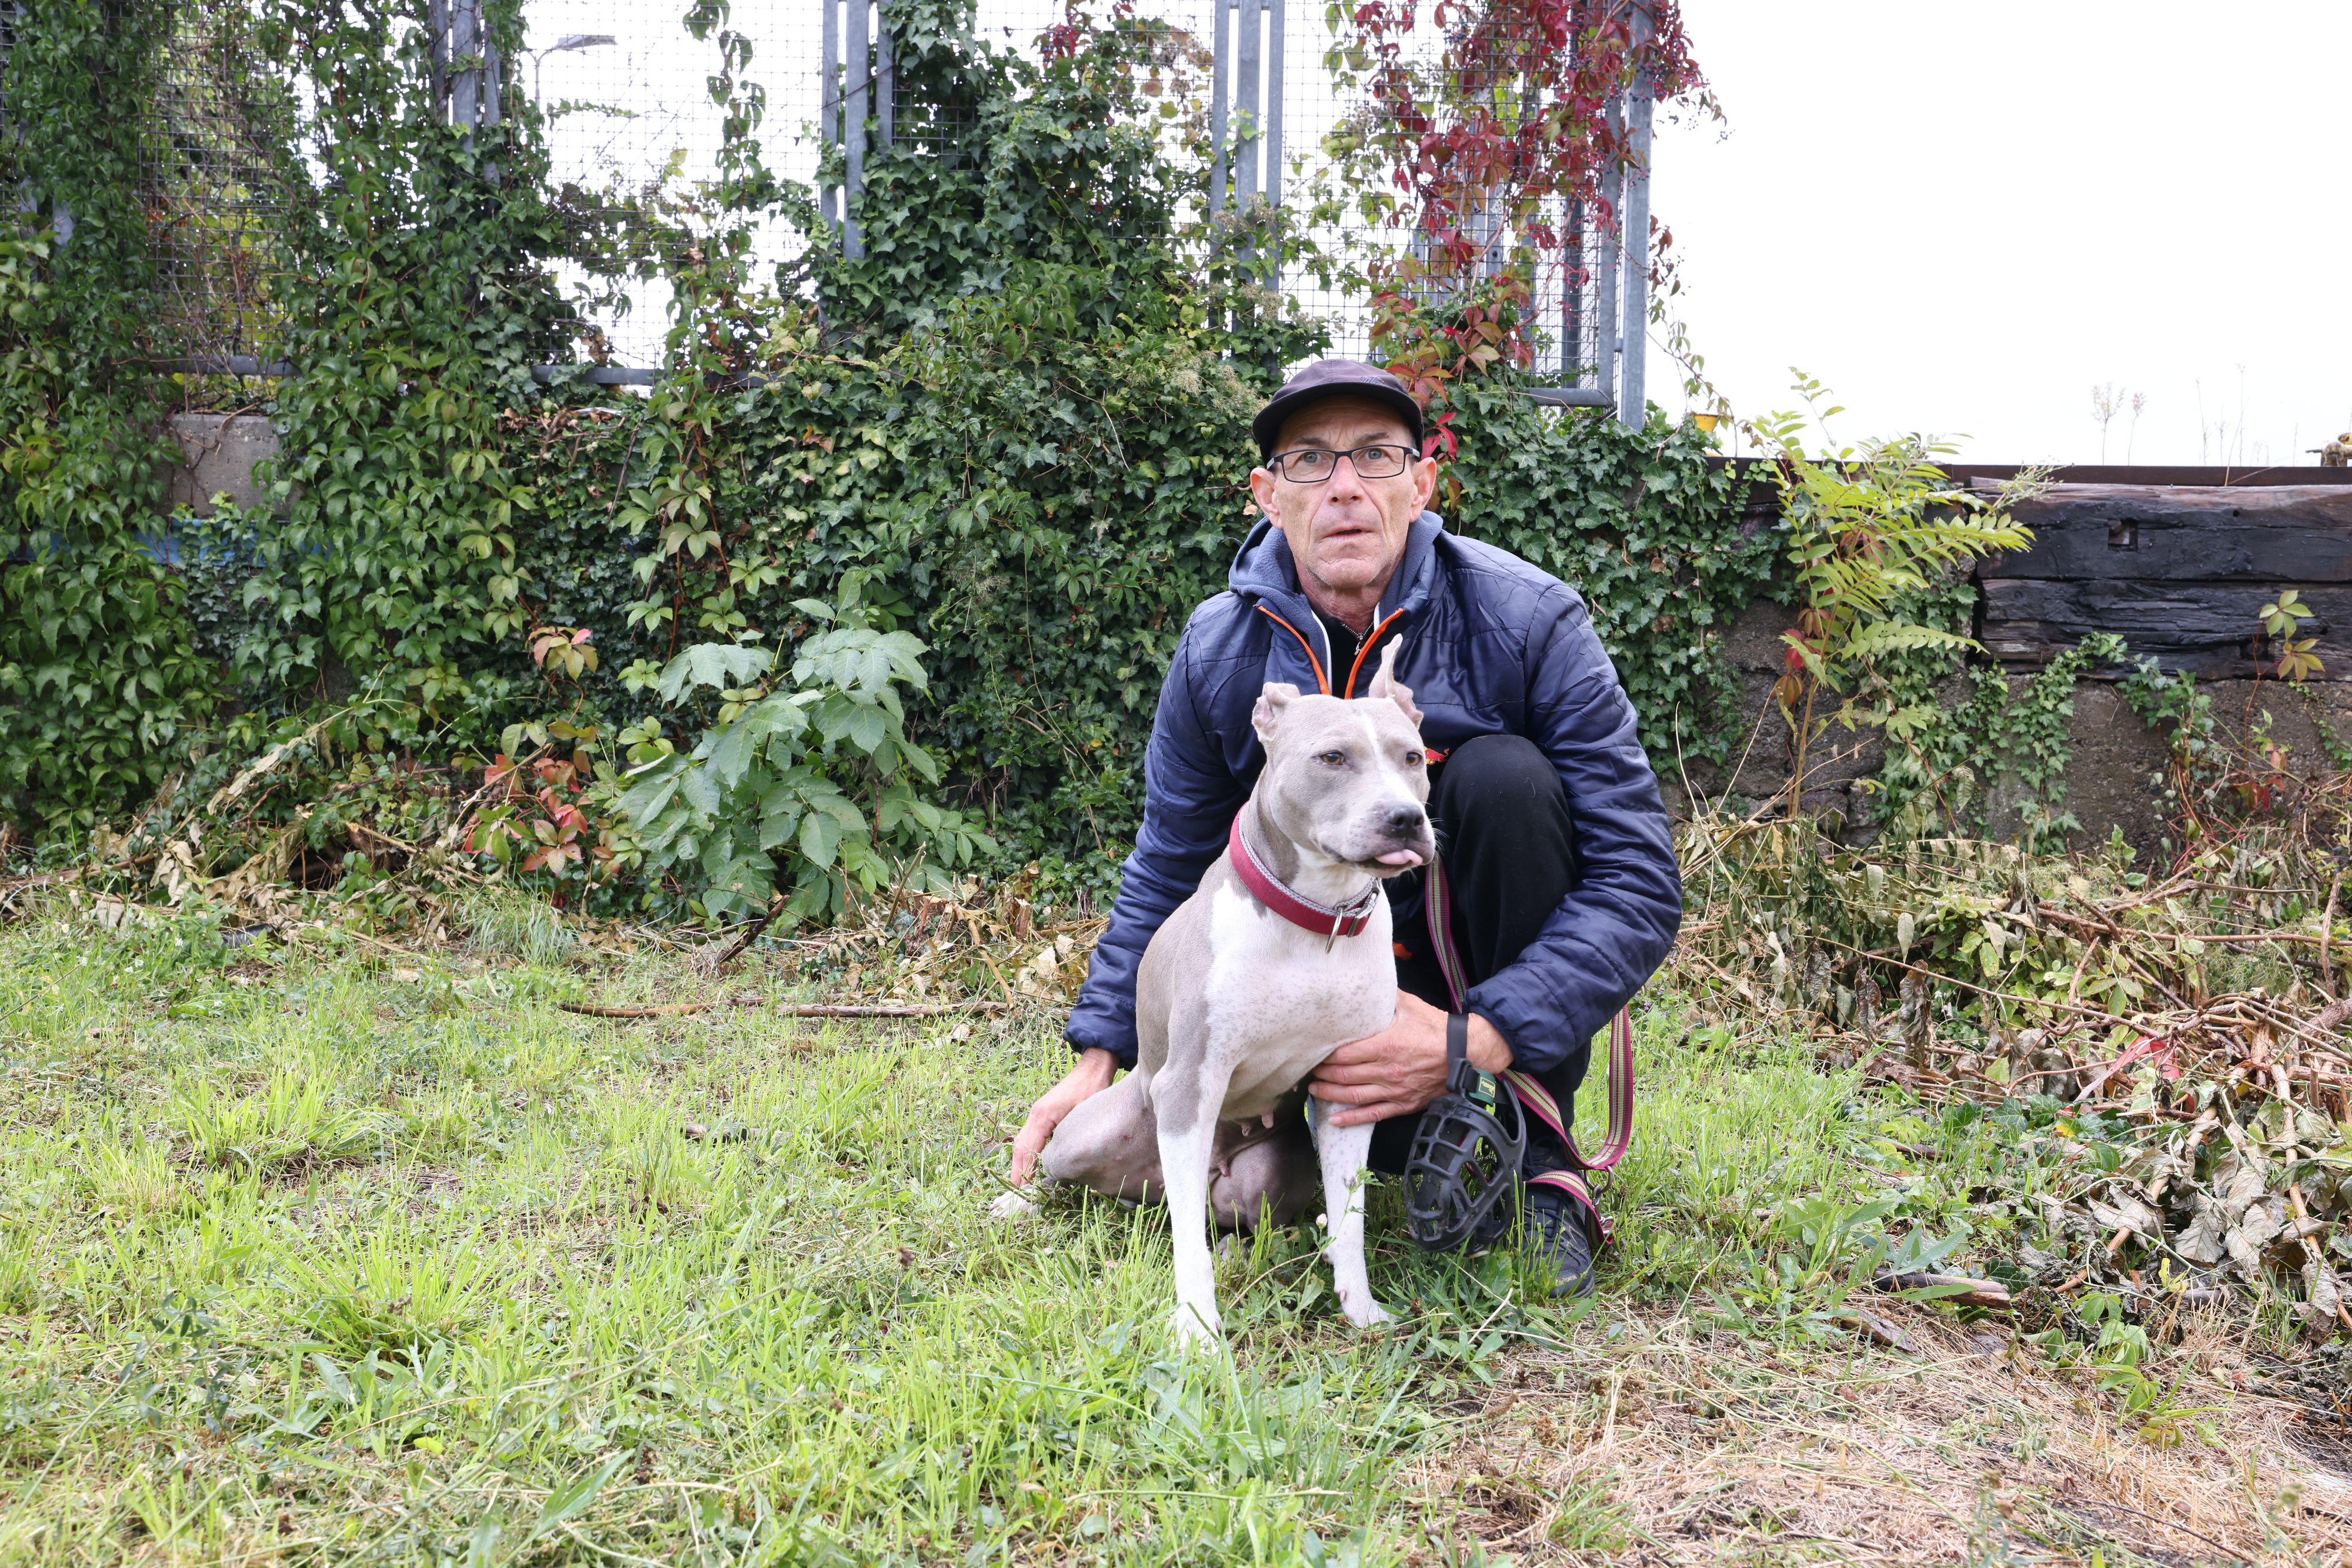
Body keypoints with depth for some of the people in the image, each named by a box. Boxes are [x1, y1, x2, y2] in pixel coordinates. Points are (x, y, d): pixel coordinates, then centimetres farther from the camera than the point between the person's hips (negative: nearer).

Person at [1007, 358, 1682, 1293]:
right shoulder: (1218, 650, -9)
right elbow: (1166, 875, 4)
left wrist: (1482, 1038, -35)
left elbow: (1639, 882, -23)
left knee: (1502, 774, -31)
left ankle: (1536, 1156, -19)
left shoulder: (1526, 620, -20)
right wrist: (1099, 1057, -4)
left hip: (1506, 978, -2)